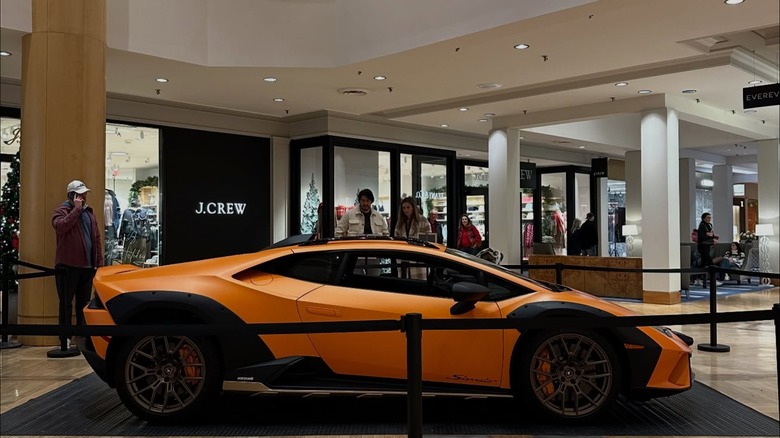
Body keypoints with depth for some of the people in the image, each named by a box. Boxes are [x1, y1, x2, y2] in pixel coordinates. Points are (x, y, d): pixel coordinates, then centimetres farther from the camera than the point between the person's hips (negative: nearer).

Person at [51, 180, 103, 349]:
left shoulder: (89, 212, 15)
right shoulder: (62, 211, -3)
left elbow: (97, 238, 14)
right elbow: (60, 226, -26)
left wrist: (99, 262, 8)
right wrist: (76, 209, -19)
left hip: (87, 266, 6)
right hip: (68, 266, -6)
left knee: (84, 303, 12)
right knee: (66, 303, 0)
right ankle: (65, 338, 4)